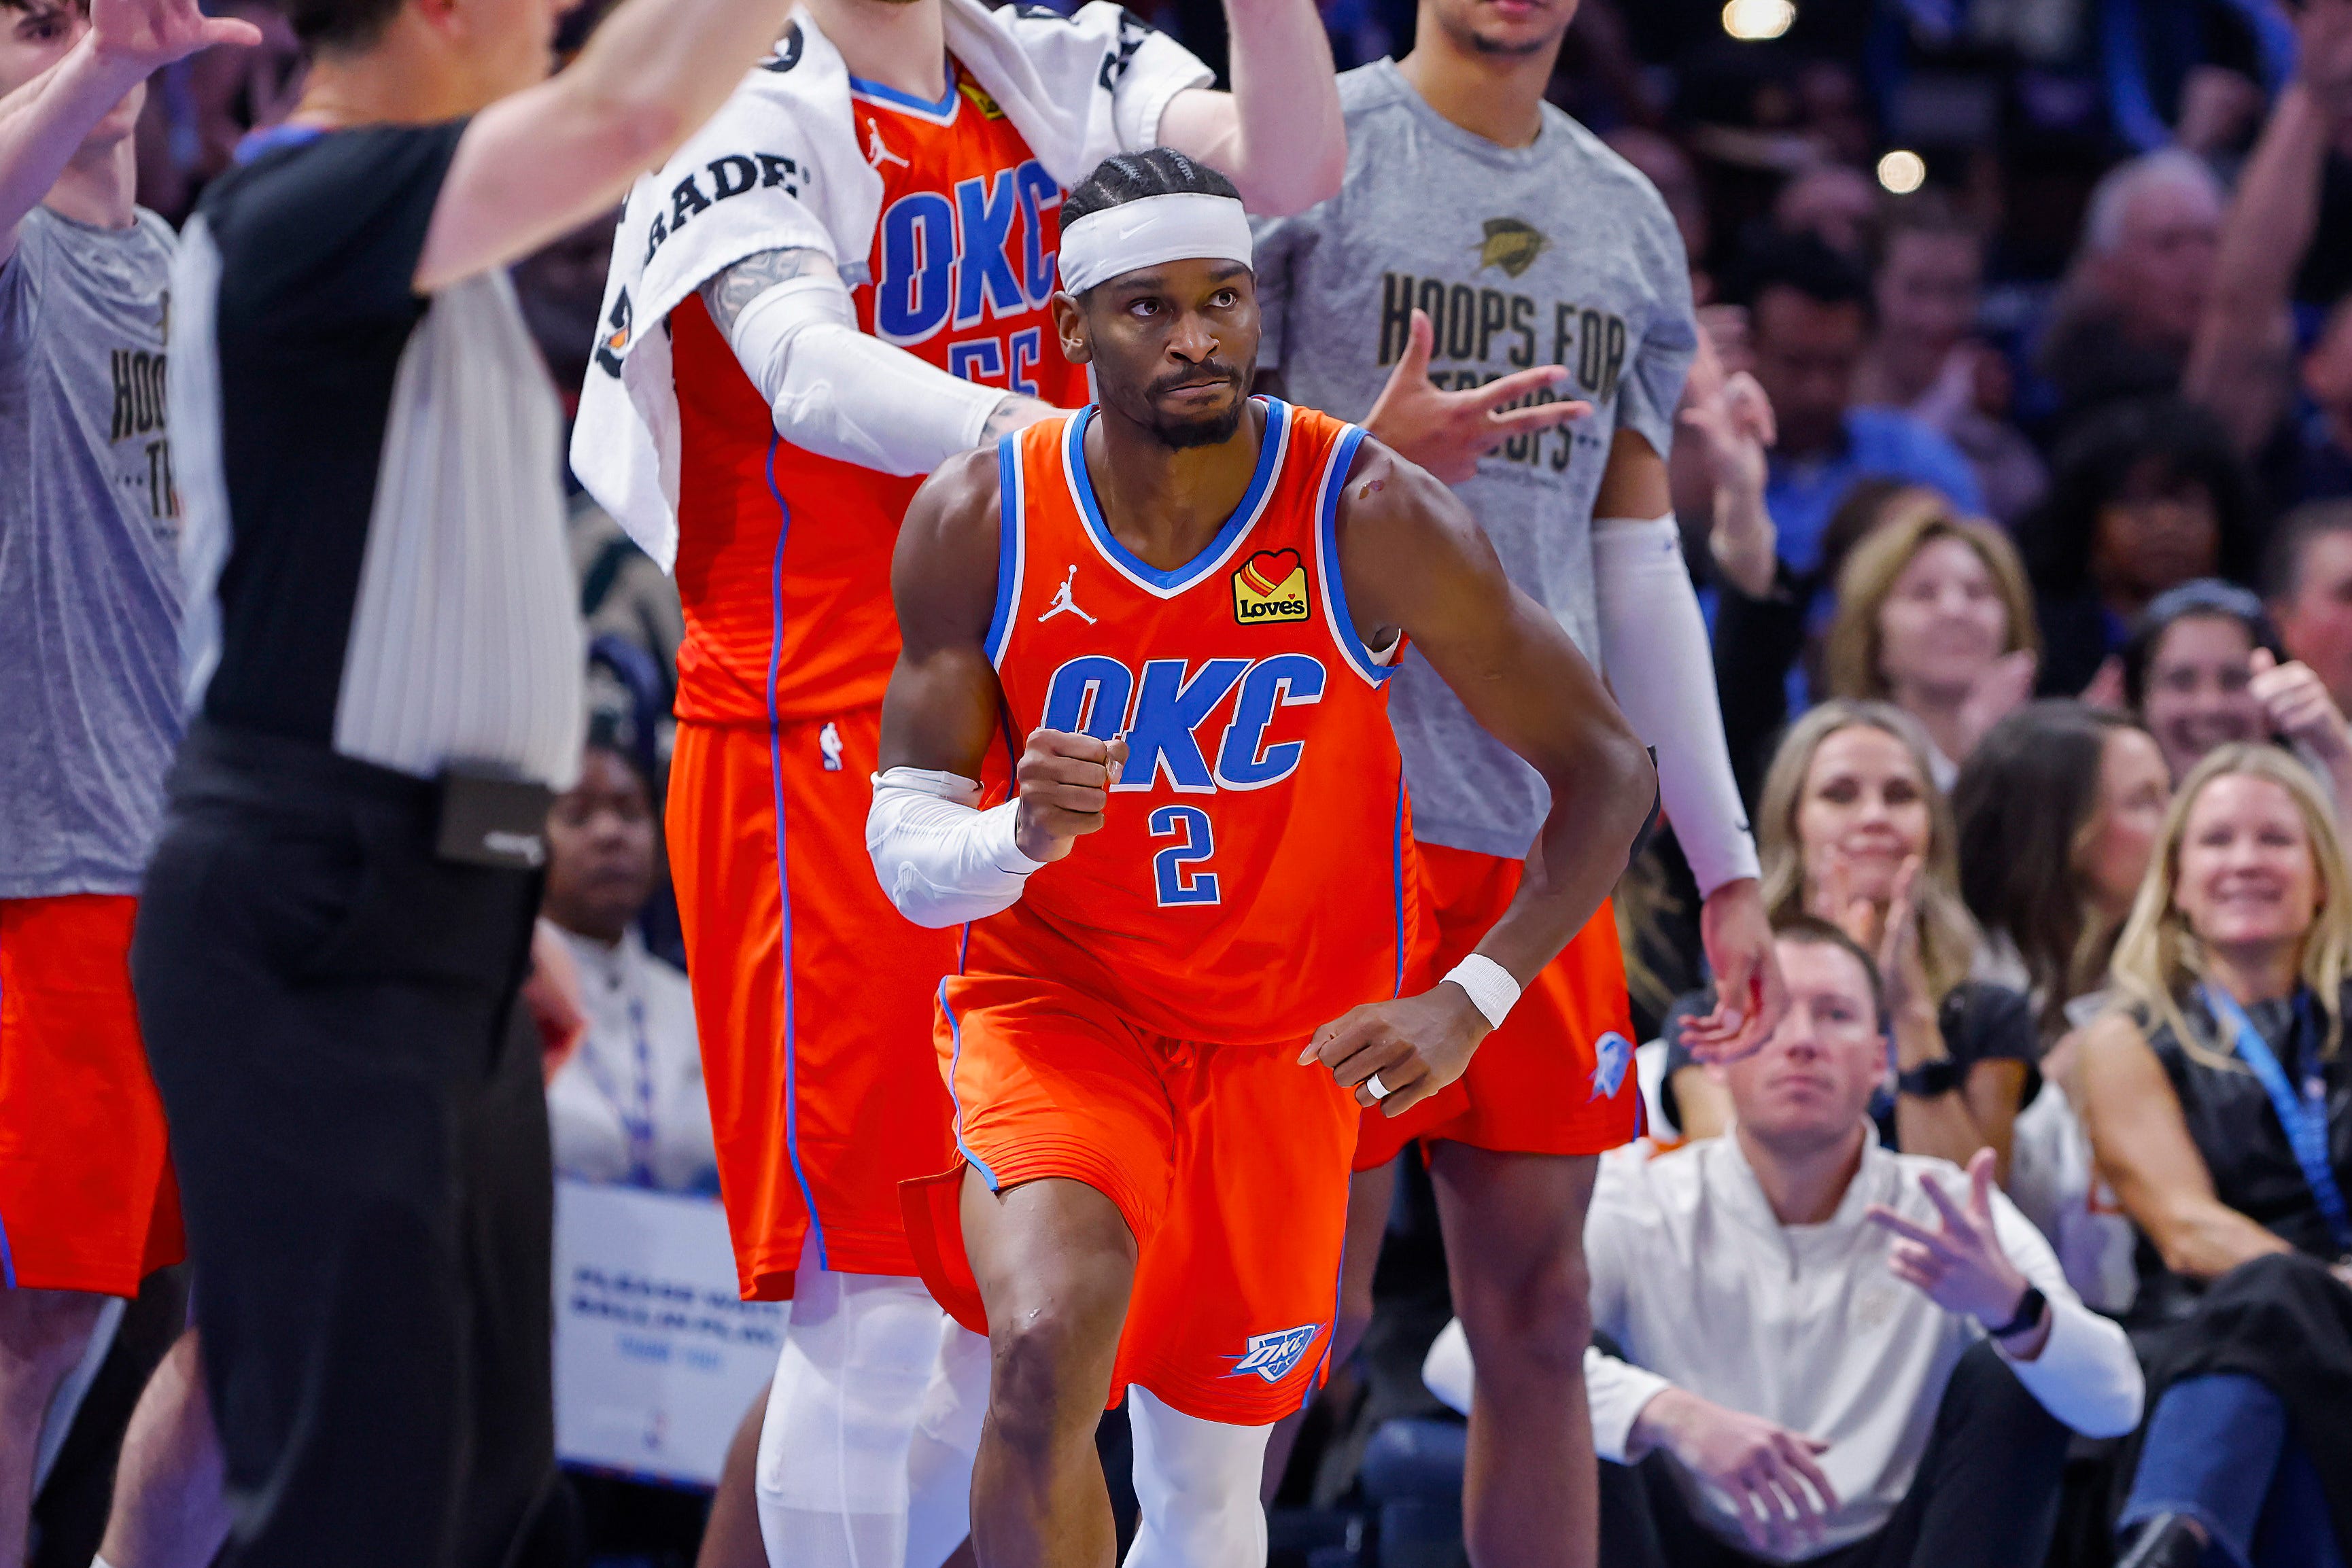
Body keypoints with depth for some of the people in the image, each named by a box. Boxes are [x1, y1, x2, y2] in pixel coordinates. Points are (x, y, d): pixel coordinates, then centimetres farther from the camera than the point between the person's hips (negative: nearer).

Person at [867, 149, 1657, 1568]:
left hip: (1291, 1040, 1)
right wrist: (1023, 835, -33)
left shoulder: (1373, 519, -16)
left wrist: (1468, 1003, -22)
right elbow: (905, 852, -9)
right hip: (1055, 1007, -1)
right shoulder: (979, 522, -12)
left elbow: (1606, 773, -10)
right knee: (1048, 1346, -29)